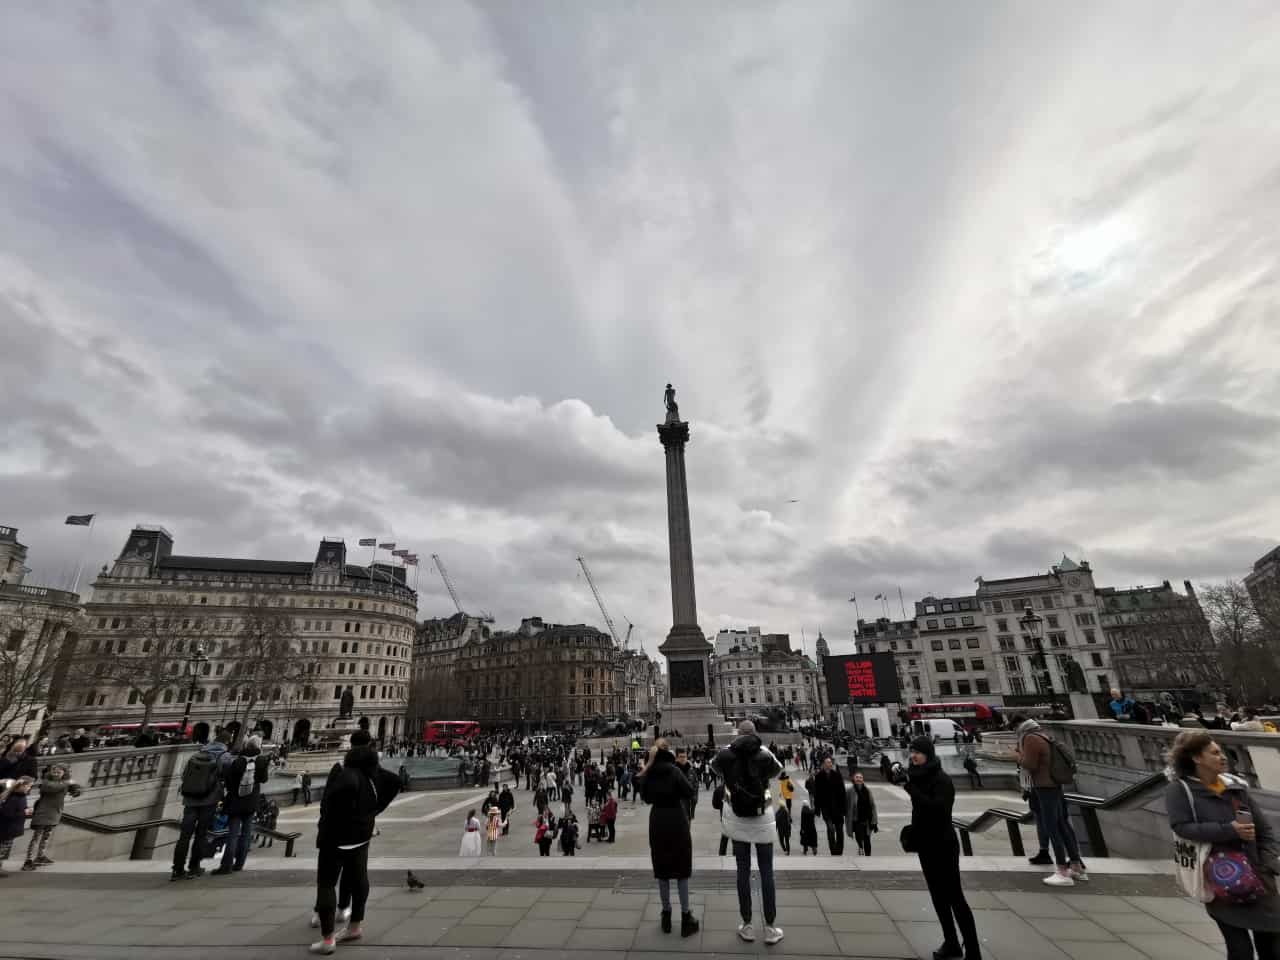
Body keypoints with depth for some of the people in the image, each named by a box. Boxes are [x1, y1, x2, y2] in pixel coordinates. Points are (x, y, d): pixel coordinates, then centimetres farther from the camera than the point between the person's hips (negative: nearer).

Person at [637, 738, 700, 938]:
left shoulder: (648, 773, -1)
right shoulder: (674, 770, -14)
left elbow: (646, 797, 10)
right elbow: (689, 792, -14)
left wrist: (640, 776, 10)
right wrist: (682, 782, 1)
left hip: (657, 822, 4)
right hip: (677, 821, -4)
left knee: (662, 869, 13)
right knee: (682, 869, 7)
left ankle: (666, 915, 21)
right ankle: (685, 917, 9)